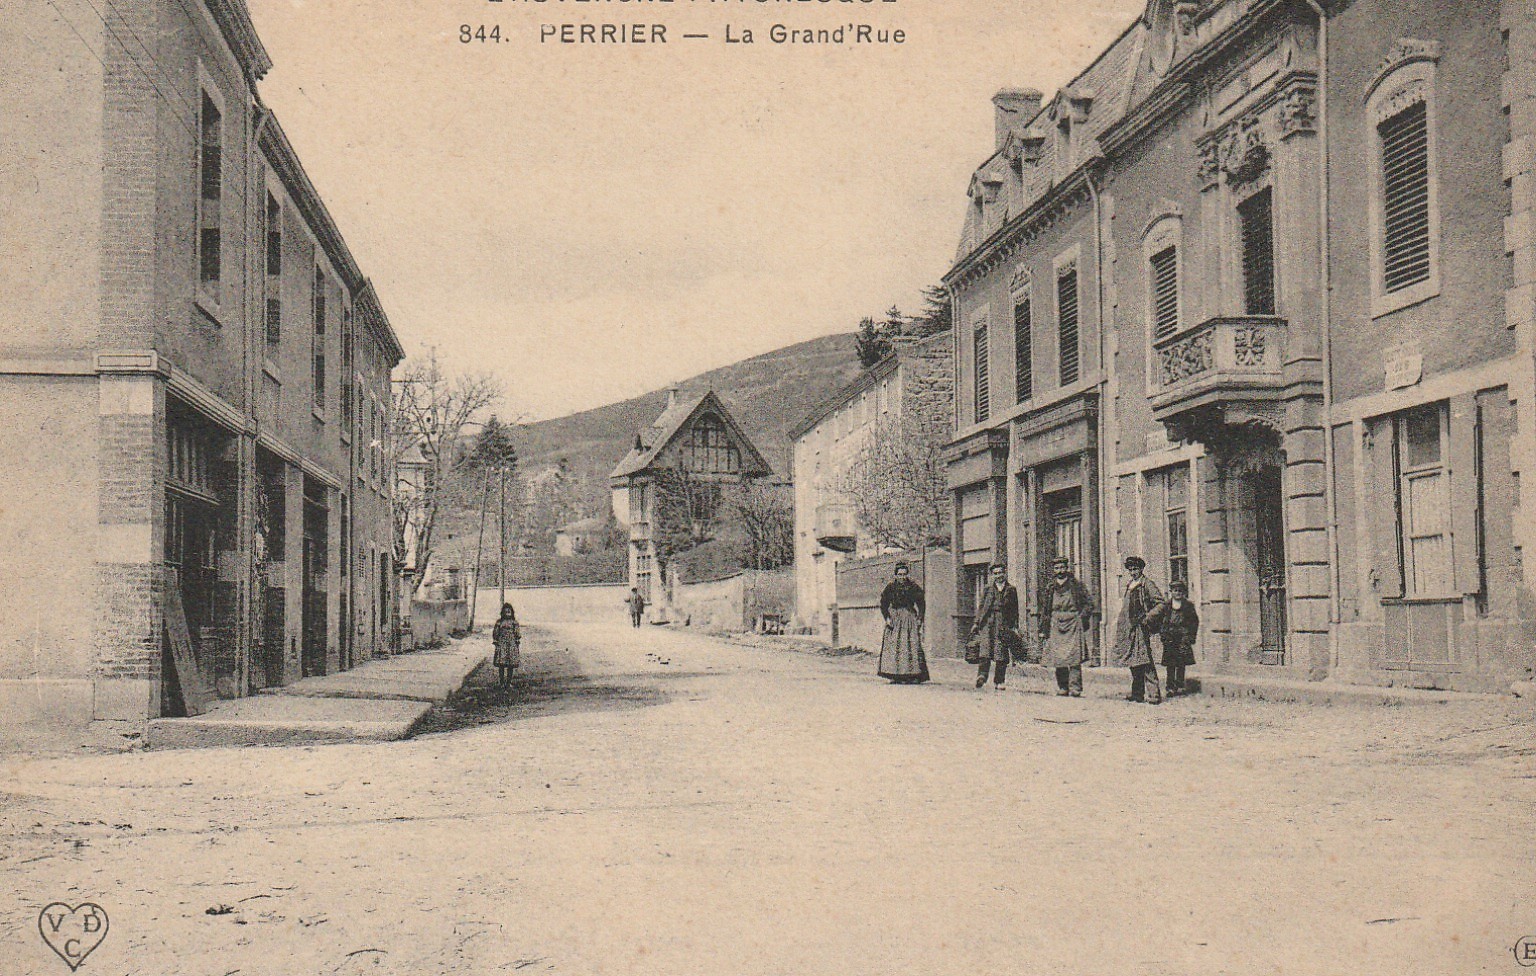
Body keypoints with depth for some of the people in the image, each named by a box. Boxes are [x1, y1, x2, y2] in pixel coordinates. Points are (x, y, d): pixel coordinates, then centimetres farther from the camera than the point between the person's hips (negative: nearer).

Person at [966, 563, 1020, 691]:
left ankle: (999, 681, 1)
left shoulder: (1011, 590, 13)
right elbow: (981, 606, 14)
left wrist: (1015, 627, 7)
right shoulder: (988, 588, 14)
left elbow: (1015, 610, 14)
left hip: (1004, 624, 0)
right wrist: (977, 622, 5)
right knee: (985, 648, -18)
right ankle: (982, 675, -25)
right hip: (987, 622, 0)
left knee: (1002, 654, -4)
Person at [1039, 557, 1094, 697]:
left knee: (1074, 659, -10)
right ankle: (1062, 687, 7)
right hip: (1056, 627, 3)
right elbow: (1044, 612, 15)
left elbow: (1089, 604, 9)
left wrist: (1081, 617, -4)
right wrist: (1043, 630, 10)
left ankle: (1075, 689, -10)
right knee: (1058, 658, -1)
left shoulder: (1077, 587, 7)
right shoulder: (1049, 590, 13)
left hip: (1073, 627, -3)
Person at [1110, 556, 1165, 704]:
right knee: (1133, 660, 11)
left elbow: (1160, 603, -10)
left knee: (1145, 661, -13)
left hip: (1141, 627, -8)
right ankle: (1137, 693, 17)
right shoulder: (1130, 586, 18)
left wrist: (1148, 617, -17)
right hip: (1128, 628, 8)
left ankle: (1153, 694, -14)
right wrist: (1119, 621, 20)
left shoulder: (1147, 585, -6)